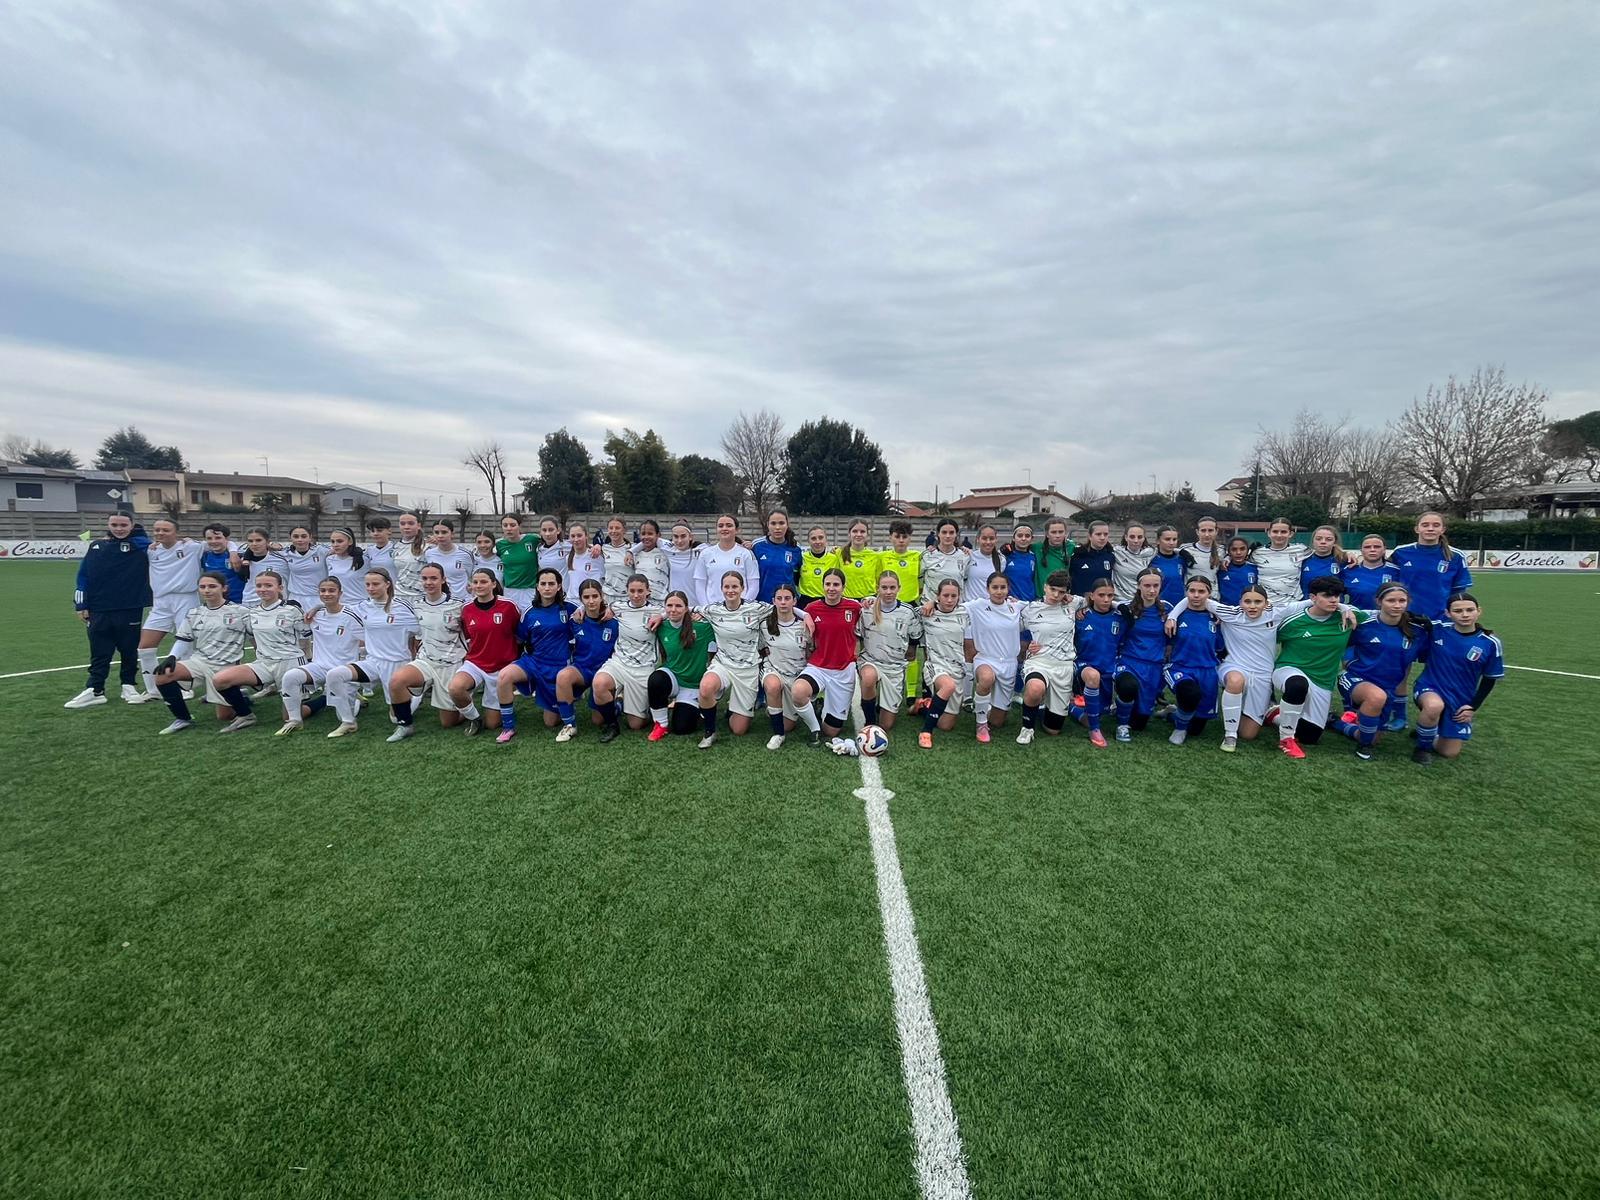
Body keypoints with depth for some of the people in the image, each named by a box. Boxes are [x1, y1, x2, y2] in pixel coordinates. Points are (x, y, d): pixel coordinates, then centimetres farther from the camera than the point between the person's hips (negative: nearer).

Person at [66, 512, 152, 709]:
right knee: (99, 653, 9)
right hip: (98, 611, 2)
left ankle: (129, 686, 23)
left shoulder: (139, 544, -1)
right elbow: (83, 576, 8)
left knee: (130, 651, 10)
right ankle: (94, 691, 16)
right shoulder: (96, 546, 6)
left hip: (130, 610, -2)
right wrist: (81, 605, 5)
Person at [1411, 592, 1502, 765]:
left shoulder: (1490, 643, -7)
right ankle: (1423, 746, -12)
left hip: (1461, 702, 2)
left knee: (1448, 752, 2)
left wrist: (1473, 707, -2)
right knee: (1434, 706, -40)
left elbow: (1490, 679, 3)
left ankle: (1429, 729, 36)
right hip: (1429, 688, -2)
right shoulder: (1436, 629, -10)